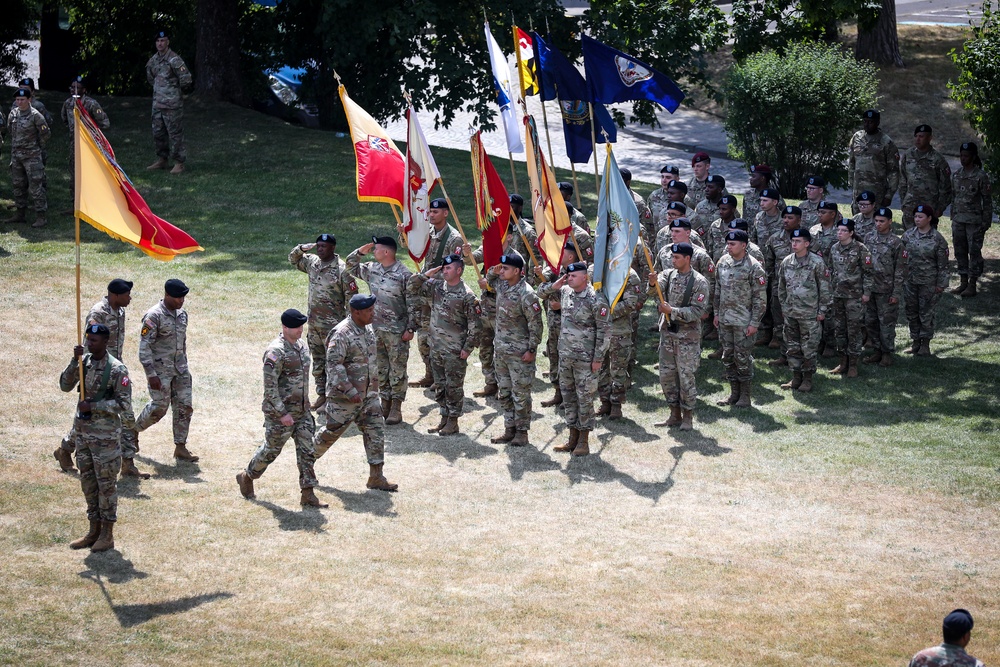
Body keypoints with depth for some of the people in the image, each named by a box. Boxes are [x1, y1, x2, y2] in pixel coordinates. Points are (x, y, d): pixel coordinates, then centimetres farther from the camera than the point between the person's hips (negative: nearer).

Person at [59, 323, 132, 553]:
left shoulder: (116, 369, -14)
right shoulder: (84, 361, 5)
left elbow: (124, 404, -15)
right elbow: (65, 385, 0)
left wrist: (92, 406, -19)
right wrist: (75, 361, -13)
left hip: (105, 434, -7)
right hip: (82, 430, 7)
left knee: (106, 482, 1)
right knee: (88, 481, 13)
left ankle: (107, 534, 9)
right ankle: (94, 531, 23)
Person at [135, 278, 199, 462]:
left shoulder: (182, 314, 8)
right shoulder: (154, 316, -16)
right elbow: (144, 346, -18)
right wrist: (151, 374, -21)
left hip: (180, 369, 7)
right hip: (160, 369, -7)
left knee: (184, 408, 2)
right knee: (159, 407, -2)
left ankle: (180, 447, 9)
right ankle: (133, 430, 23)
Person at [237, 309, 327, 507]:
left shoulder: (302, 346, 7)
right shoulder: (276, 351, -20)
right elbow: (270, 386, -22)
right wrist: (282, 413, -23)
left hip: (302, 410, 7)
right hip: (280, 412, -7)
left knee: (306, 451, 2)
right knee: (271, 449, 8)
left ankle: (308, 494, 4)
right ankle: (246, 477, 30)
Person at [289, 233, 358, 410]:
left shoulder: (342, 269, -15)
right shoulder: (312, 262, 5)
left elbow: (351, 297, -13)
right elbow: (293, 259, 22)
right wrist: (301, 248, 1)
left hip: (333, 324, -7)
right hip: (314, 322, 7)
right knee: (318, 362, 15)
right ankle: (322, 394, 25)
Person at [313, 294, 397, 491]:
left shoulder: (367, 329, 6)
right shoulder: (341, 334, -22)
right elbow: (334, 365, -26)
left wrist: (373, 386, 20)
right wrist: (350, 392, -28)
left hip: (368, 394, 8)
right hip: (343, 396, -8)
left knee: (376, 431, 2)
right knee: (332, 431, 7)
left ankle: (376, 477, 5)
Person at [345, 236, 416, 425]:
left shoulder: (404, 275, -14)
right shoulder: (372, 269, 5)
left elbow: (412, 305, -11)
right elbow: (351, 267, 20)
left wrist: (410, 329, -13)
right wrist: (360, 252, 3)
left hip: (396, 331, -6)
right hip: (376, 329, 6)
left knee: (397, 370, 1)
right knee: (380, 368, 12)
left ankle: (396, 408, 6)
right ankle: (385, 403, 22)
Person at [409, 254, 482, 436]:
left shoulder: (466, 295, -14)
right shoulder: (436, 286, 5)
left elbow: (475, 324, -12)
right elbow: (413, 288, 9)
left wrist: (467, 348, -14)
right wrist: (426, 275, -6)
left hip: (455, 351, -7)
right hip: (436, 346, 7)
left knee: (454, 386, 2)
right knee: (439, 385, 14)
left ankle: (453, 422, 10)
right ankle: (444, 417, 25)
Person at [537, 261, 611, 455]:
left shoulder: (595, 300, -15)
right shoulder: (565, 292, 5)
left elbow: (604, 330, -13)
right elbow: (541, 293, 19)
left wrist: (598, 358, -14)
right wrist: (555, 286, -3)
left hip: (585, 358, -7)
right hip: (565, 355, 7)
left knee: (585, 398, 0)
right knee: (568, 396, 12)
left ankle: (584, 441, 7)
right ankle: (573, 438, 22)